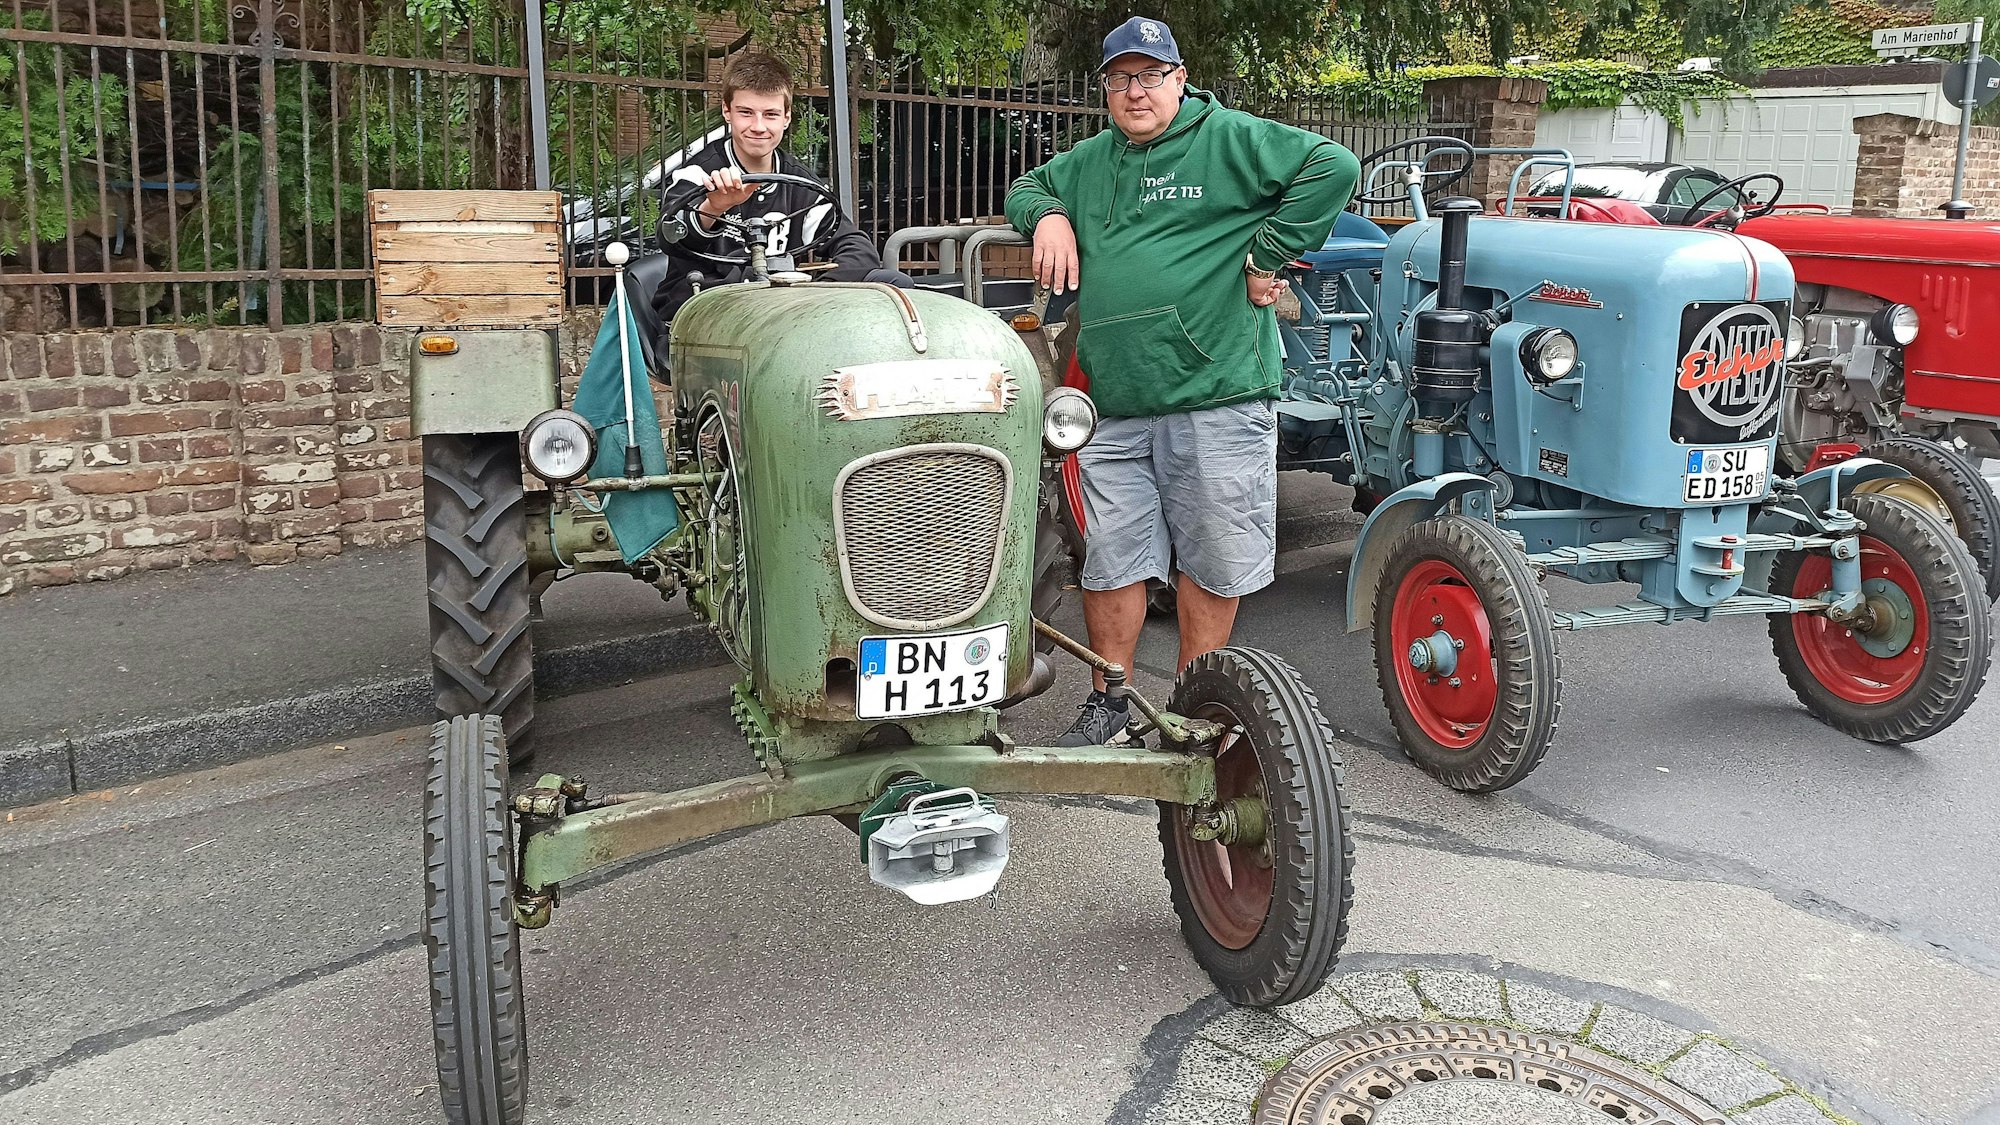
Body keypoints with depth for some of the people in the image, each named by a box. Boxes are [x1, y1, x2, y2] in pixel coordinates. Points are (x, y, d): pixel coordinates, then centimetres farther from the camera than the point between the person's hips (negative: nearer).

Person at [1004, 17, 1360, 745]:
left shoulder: (1229, 139, 0)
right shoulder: (1092, 162, 18)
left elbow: (1332, 167, -8)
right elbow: (1027, 187, 33)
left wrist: (1265, 256, -10)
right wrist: (1050, 215, 9)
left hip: (1215, 395, -4)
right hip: (1116, 406, 5)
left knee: (1210, 562, 6)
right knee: (1111, 561, 7)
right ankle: (1108, 704, 22)